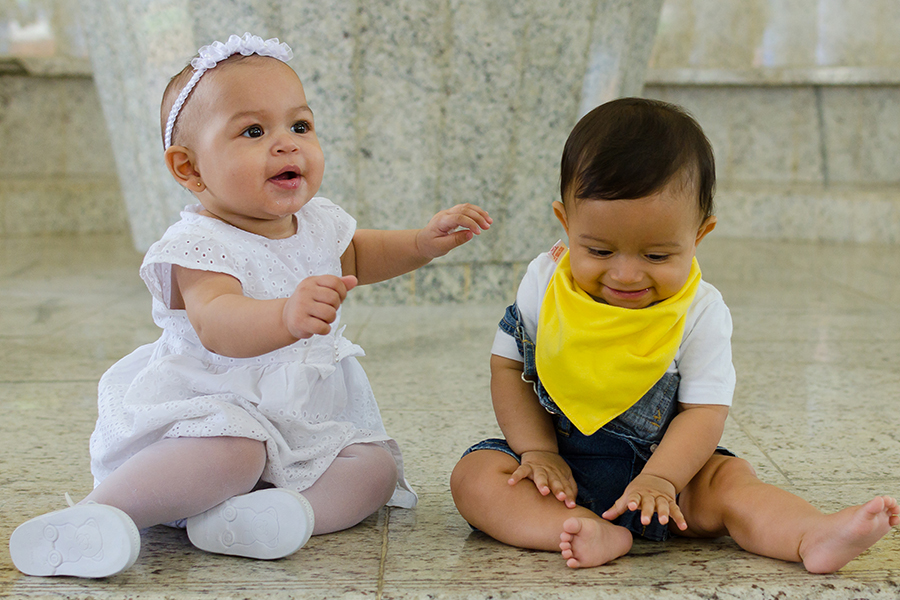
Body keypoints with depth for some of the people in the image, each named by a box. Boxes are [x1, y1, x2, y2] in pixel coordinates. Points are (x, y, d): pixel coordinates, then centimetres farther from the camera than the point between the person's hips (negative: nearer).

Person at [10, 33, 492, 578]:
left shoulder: (318, 223, 5)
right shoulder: (201, 246, -20)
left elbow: (354, 256, 29)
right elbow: (216, 323, -41)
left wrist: (423, 243, 12)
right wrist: (287, 316, -62)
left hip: (311, 424, 8)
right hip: (217, 408, -8)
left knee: (376, 466, -10)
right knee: (232, 451, -37)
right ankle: (98, 512, -30)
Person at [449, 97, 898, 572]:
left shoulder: (701, 313, -12)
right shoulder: (542, 285, -8)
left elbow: (704, 409, -13)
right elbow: (509, 369, 0)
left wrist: (659, 479, -28)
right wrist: (537, 452, -11)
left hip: (661, 461, 0)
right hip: (560, 463, 1)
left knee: (729, 480, -24)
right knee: (474, 475, -24)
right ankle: (596, 534, -41)